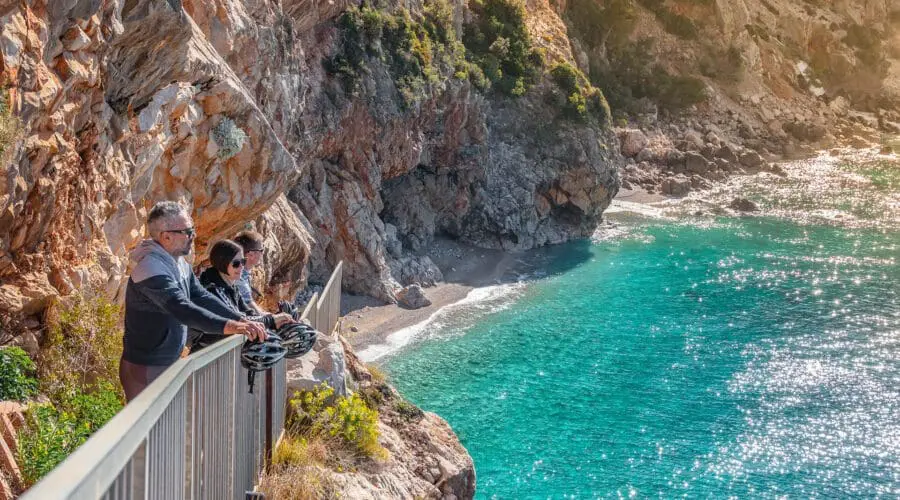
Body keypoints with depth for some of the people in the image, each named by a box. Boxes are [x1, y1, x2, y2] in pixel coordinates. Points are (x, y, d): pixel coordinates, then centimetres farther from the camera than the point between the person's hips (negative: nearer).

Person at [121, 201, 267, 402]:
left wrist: (241, 320, -7)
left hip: (168, 365, 9)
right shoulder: (151, 269, -24)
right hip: (146, 370, -9)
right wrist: (229, 327, -44)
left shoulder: (180, 264, 8)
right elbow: (182, 309, -35)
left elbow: (202, 297, 7)